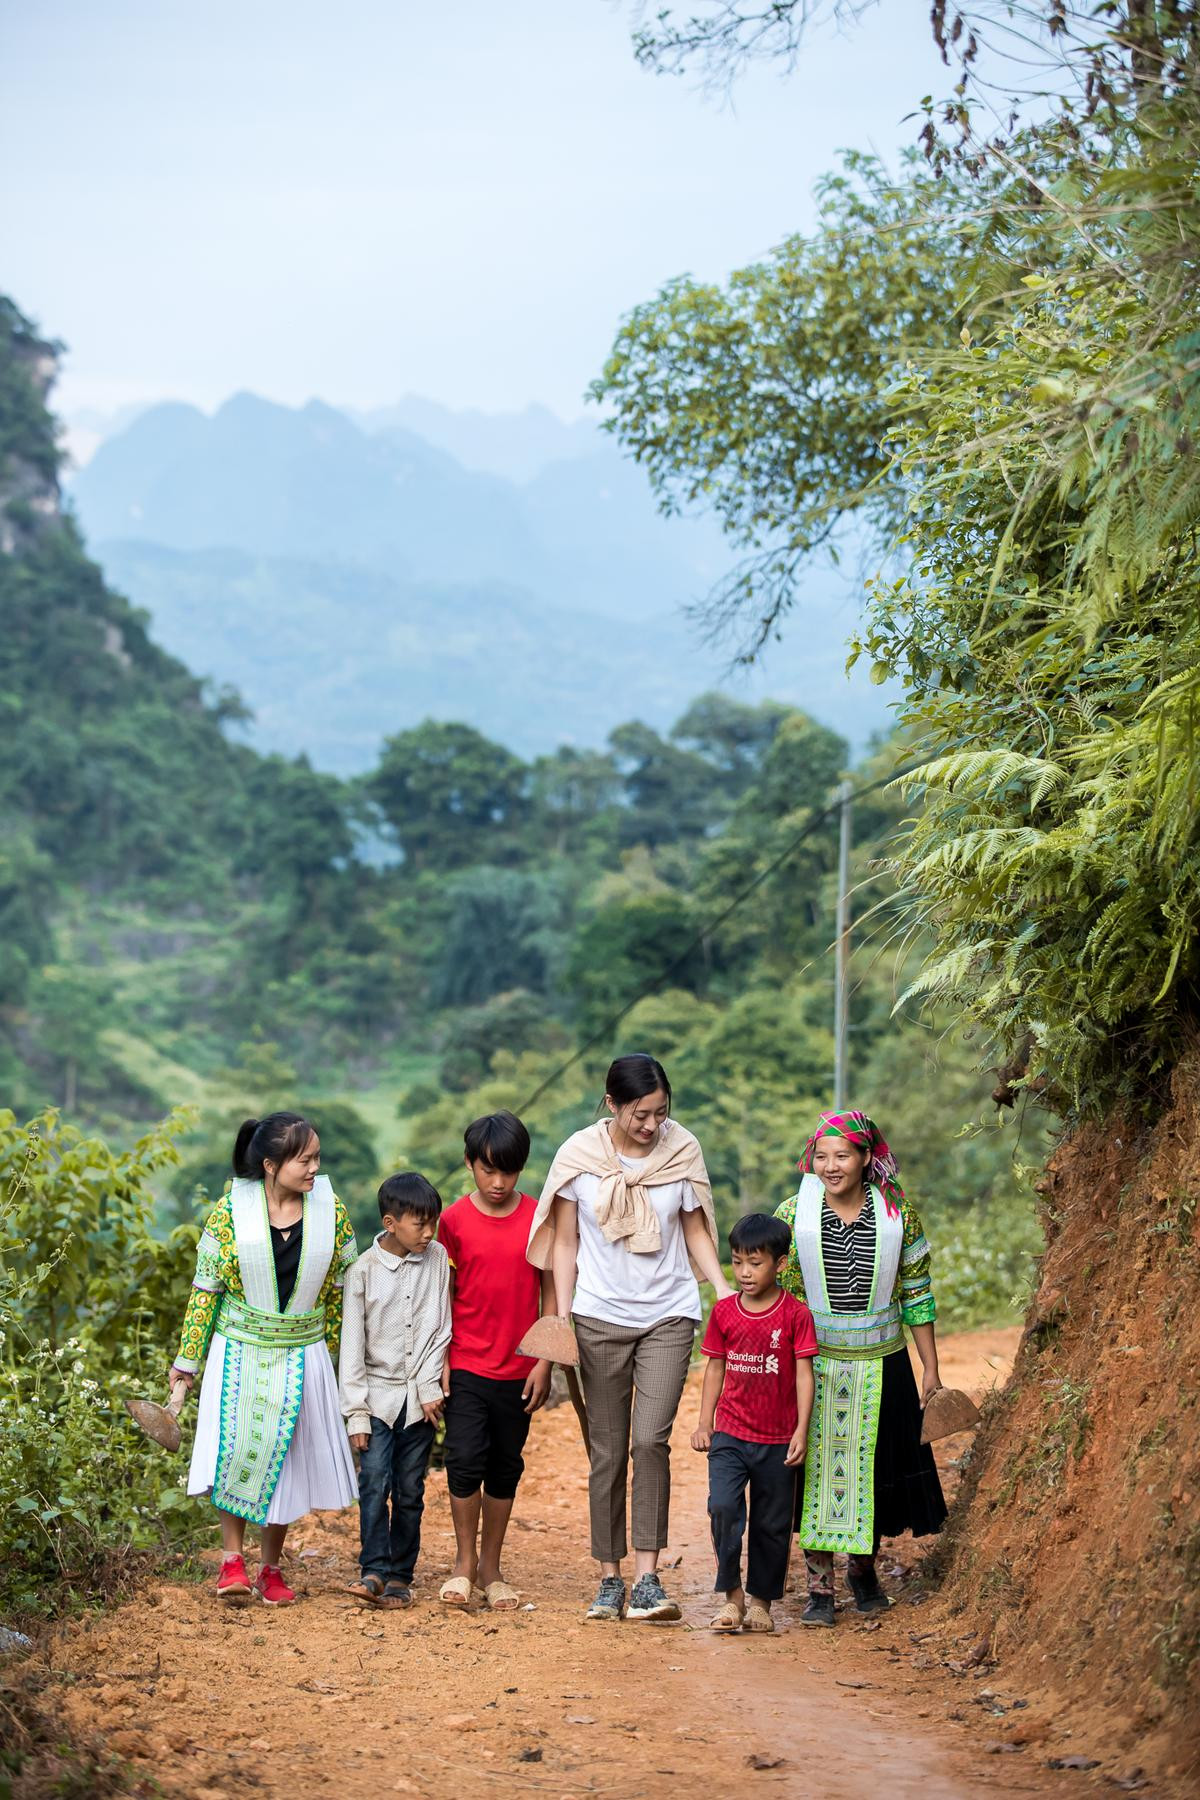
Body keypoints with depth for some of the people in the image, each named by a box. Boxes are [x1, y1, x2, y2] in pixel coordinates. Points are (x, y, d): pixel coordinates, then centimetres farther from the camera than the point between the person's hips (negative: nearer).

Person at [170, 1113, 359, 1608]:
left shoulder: (331, 1212, -4)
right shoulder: (231, 1211, -10)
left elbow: (340, 1289, 6)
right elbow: (206, 1288, -3)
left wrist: (338, 1355, 11)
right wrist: (187, 1359, 0)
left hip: (301, 1357, 2)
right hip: (239, 1352, -2)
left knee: (286, 1457, 6)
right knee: (236, 1452, -5)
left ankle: (270, 1569, 18)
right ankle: (232, 1559, 10)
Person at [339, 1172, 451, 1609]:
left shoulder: (437, 1259, 2)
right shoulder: (364, 1270, -3)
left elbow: (440, 1328, 4)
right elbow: (352, 1344, -1)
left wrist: (430, 1385, -5)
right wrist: (356, 1411, -5)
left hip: (420, 1397, 2)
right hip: (378, 1393, -1)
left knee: (410, 1490, 4)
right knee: (375, 1482, -13)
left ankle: (401, 1575, 9)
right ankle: (374, 1570, -11)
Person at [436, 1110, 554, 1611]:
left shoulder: (539, 1218, 0)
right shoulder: (454, 1221, -2)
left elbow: (550, 1292, 4)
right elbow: (444, 1297, 2)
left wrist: (544, 1363, 0)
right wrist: (440, 1362, -2)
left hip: (517, 1371, 1)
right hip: (466, 1367, -1)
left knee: (505, 1468, 9)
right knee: (465, 1460, -9)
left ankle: (491, 1567, 20)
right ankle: (464, 1562, 7)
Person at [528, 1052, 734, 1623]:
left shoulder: (682, 1151, -3)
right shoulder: (580, 1154, -5)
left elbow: (696, 1232, 8)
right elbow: (565, 1241, 3)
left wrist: (725, 1290, -5)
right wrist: (561, 1317, -4)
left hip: (669, 1315, 0)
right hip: (601, 1317, 0)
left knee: (650, 1440, -14)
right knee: (607, 1452, 4)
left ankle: (647, 1580, -13)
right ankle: (609, 1580, 13)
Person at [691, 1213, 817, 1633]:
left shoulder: (795, 1314, -6)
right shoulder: (724, 1312, 2)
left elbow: (804, 1375, -5)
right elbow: (715, 1368, 10)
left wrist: (801, 1432, -9)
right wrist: (704, 1423, 7)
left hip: (777, 1440, -1)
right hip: (730, 1434, 1)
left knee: (772, 1524, 7)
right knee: (723, 1506, -17)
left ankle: (761, 1601, 23)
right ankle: (732, 1594, -5)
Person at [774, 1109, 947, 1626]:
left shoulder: (896, 1213, -3)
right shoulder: (793, 1214, -5)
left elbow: (916, 1294, 4)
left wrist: (931, 1369, 5)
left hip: (881, 1365, 1)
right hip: (814, 1364, -1)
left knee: (874, 1467, 9)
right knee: (816, 1469, 0)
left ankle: (863, 1567, 31)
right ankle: (819, 1586, 9)